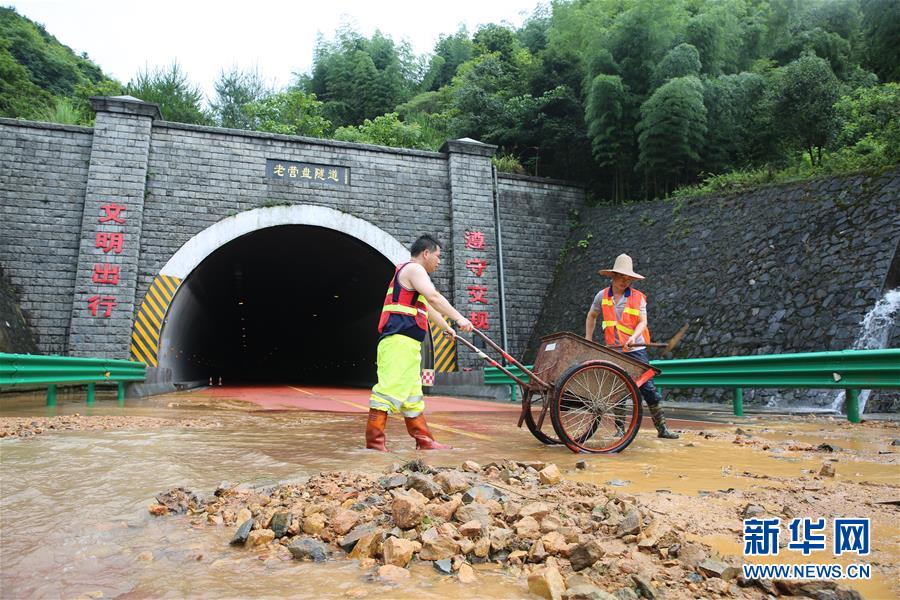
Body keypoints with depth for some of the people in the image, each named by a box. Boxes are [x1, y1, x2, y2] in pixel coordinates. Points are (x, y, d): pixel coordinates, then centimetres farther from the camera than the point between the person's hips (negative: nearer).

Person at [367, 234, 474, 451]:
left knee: (412, 396, 11)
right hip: (400, 341, -11)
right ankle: (374, 441, -13)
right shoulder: (414, 269, -3)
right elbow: (434, 298, -19)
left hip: (406, 344, 11)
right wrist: (459, 318, -21)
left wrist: (447, 328, 49)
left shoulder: (410, 272, 29)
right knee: (390, 388, -14)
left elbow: (428, 308, 40)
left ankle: (424, 441, 17)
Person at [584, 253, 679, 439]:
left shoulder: (638, 297, -2)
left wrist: (633, 337, -27)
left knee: (647, 387, -4)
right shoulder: (602, 296, 5)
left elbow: (643, 321, -9)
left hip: (636, 350, -2)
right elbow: (591, 316, 19)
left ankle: (662, 428, 5)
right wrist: (588, 339, 17)